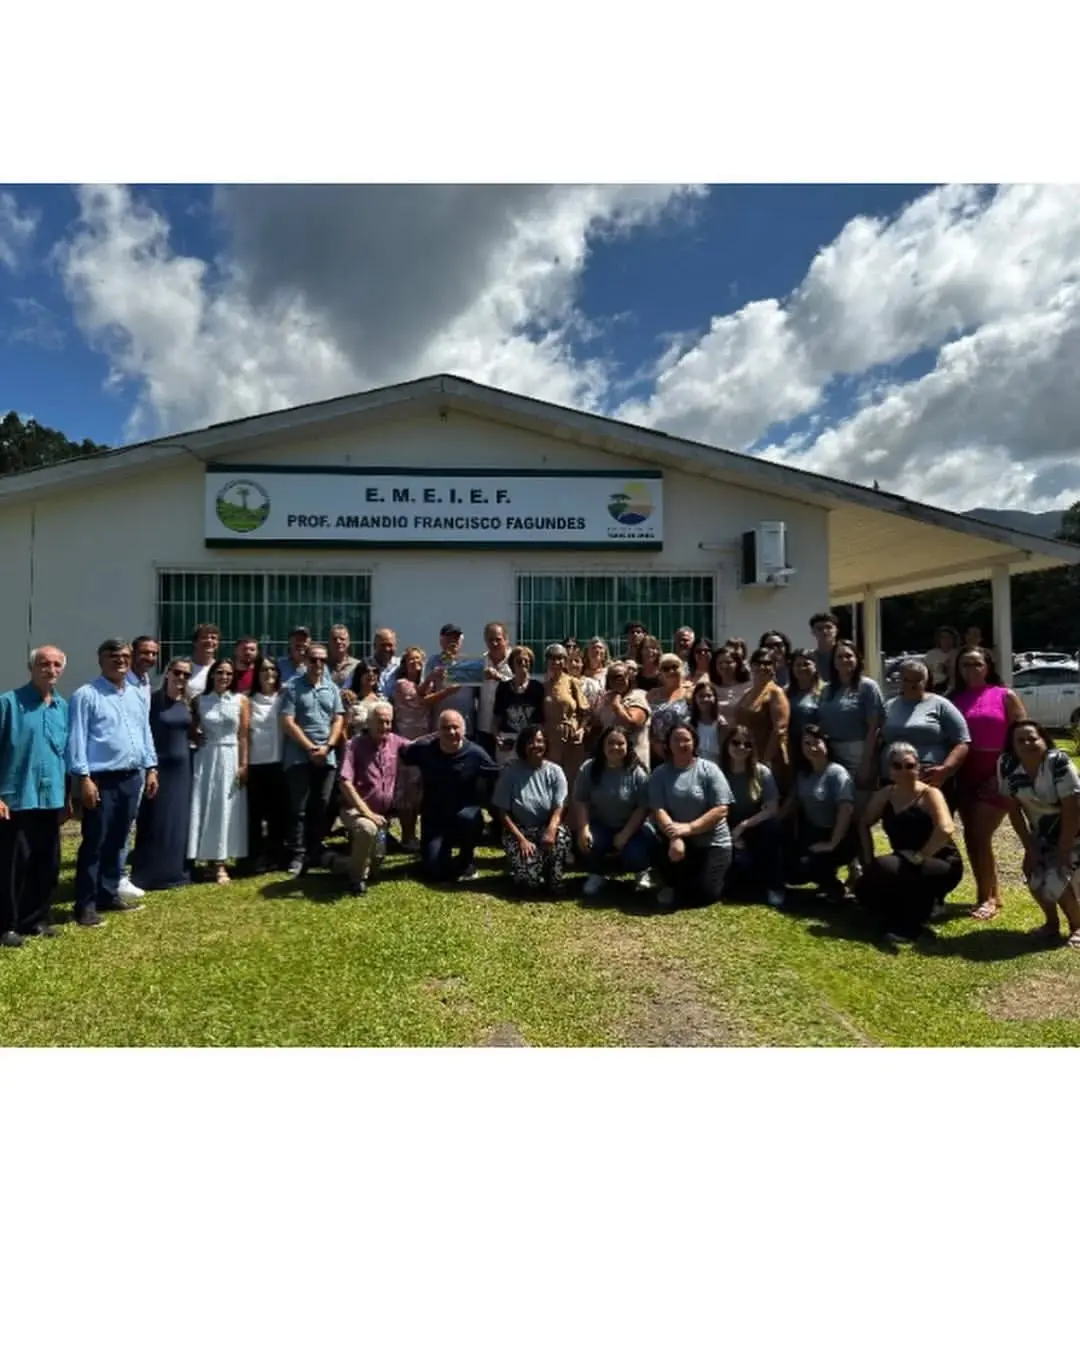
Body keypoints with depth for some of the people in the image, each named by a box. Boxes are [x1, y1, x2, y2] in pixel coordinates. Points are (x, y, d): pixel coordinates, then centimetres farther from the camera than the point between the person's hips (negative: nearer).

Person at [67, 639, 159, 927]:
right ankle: (85, 904, 10)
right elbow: (77, 739, -12)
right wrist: (84, 777, -16)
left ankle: (109, 894, 28)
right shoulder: (86, 695, -8)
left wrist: (150, 768, 11)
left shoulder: (136, 695, 13)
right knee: (94, 844, 0)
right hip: (101, 781, -6)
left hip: (131, 779, 7)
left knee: (118, 842, 16)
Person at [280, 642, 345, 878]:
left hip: (327, 757, 4)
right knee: (298, 808, -1)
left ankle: (315, 852, 18)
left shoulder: (332, 688, 12)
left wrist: (327, 746, -6)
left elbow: (339, 720, 8)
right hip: (299, 757, -4)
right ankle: (298, 855, 4)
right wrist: (311, 748, -11)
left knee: (321, 807, 8)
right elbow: (287, 722, -7)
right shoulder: (292, 687, -1)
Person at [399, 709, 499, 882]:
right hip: (434, 818, 1)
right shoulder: (425, 748, -9)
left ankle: (467, 859, -6)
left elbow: (499, 777, -5)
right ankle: (444, 849, 27)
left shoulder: (475, 753, -13)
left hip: (466, 813, -1)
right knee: (433, 871, -13)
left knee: (467, 818, -39)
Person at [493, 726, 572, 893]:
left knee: (561, 834, -36)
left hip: (546, 828, 2)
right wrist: (521, 839, -18)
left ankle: (553, 882, -9)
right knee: (527, 879, -26)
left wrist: (551, 828, -31)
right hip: (518, 830, -2)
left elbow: (560, 808, -8)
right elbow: (503, 812, -6)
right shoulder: (510, 771, -7)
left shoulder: (554, 771, -2)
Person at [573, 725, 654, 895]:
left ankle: (642, 872, 13)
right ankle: (596, 874, 7)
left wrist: (625, 834, -21)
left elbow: (643, 808, -13)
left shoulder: (638, 773, -12)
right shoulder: (588, 768, -6)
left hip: (631, 828, -1)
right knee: (586, 843, -28)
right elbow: (580, 801, -7)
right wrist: (583, 829, -20)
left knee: (635, 854, -28)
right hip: (600, 826, 2)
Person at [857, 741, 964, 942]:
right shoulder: (884, 795, 3)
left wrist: (920, 856, -27)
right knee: (864, 888, -14)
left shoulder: (929, 794, -15)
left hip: (943, 866, -7)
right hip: (905, 864, 7)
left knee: (884, 868, -33)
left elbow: (945, 829, -32)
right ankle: (919, 905, 11)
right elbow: (865, 824, 13)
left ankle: (910, 924, -10)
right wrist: (868, 859, 3)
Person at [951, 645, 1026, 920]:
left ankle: (986, 897, 9)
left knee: (980, 836, -7)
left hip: (996, 776, -4)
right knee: (972, 837, 9)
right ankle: (993, 894, 25)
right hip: (966, 777, 4)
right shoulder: (955, 699, 7)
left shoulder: (1006, 696, -2)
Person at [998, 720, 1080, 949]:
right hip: (1043, 835, 4)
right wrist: (1030, 847, -9)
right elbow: (1014, 809, -8)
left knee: (1056, 878, -19)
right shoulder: (1006, 765, -16)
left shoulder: (1058, 762, -28)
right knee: (1035, 875, -14)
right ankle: (1052, 923, 13)